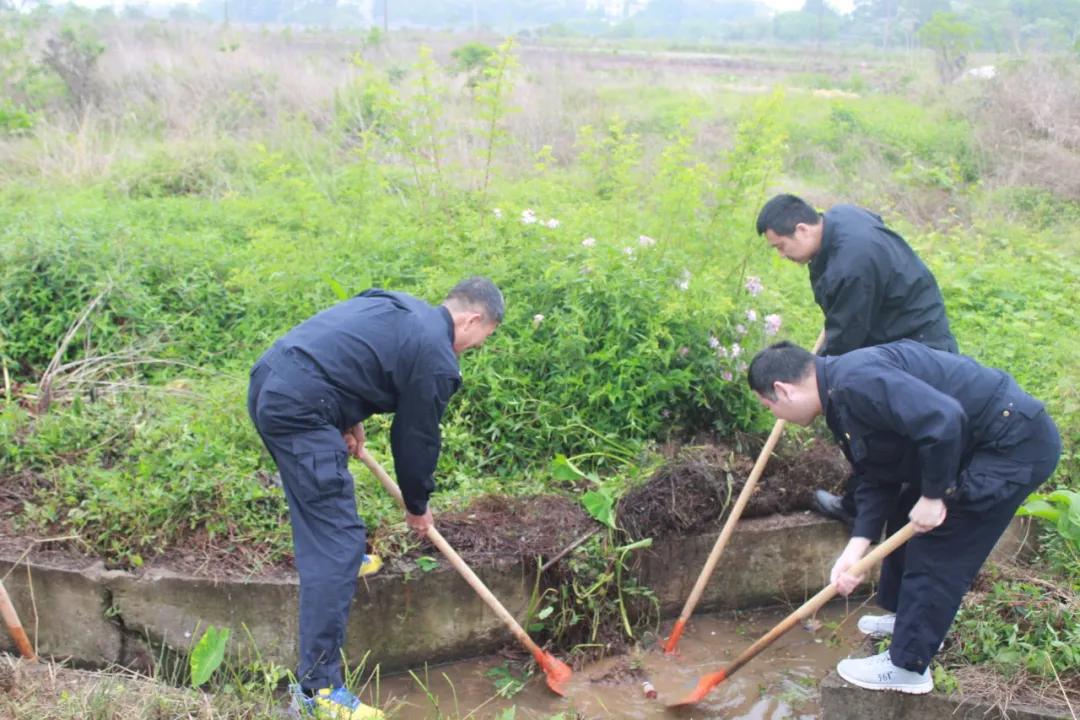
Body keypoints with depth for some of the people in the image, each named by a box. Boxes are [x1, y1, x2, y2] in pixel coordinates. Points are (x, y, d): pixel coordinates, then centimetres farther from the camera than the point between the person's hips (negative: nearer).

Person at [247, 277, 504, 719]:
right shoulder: (438, 360, -5)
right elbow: (418, 439, 2)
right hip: (298, 412, -10)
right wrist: (418, 507, 19)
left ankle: (337, 555, 52)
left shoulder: (400, 305, 20)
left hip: (268, 381, 10)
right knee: (337, 544, -7)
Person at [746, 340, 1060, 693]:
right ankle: (912, 619, 40)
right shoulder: (842, 398, 8)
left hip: (1015, 444, -11)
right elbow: (880, 478, 9)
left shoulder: (855, 382, -26)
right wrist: (857, 545, -1)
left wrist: (933, 495, -22)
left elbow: (943, 419, -35)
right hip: (974, 445, 11)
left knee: (935, 550, -4)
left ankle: (907, 666, 11)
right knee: (905, 523, 20)